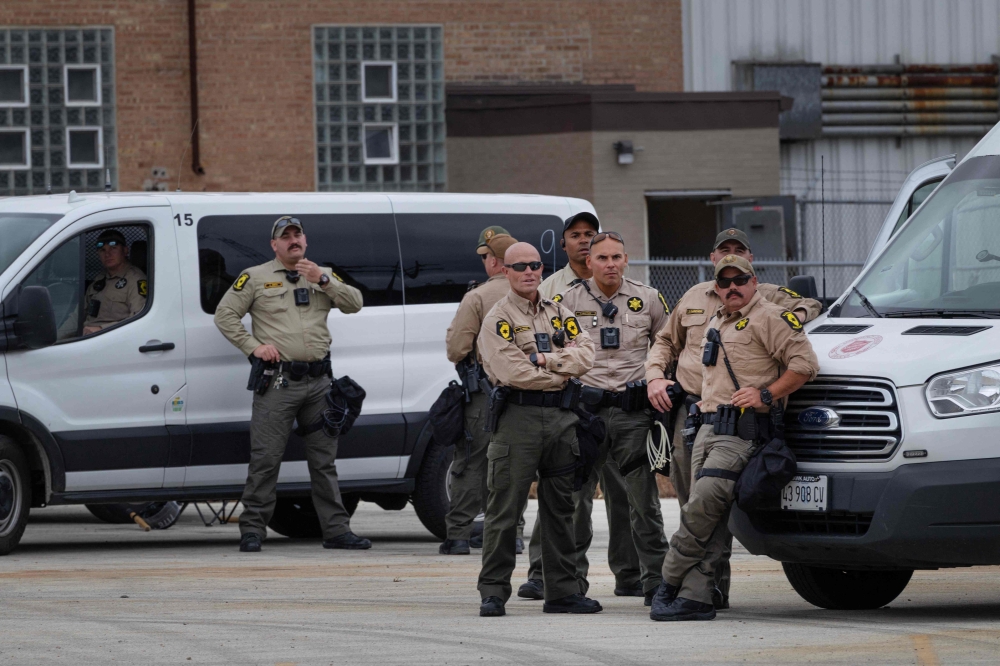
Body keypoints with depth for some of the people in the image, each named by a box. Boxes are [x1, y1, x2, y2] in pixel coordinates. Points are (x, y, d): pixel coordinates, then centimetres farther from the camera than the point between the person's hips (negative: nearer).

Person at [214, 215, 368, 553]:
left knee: (324, 461, 8)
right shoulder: (255, 278, 5)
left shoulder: (325, 276, 15)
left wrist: (322, 280, -9)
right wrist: (254, 346, -7)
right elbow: (225, 314, 3)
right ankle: (252, 529, -2)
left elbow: (354, 303, 4)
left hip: (319, 381, 4)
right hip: (278, 382, -4)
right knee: (265, 459, -6)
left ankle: (336, 529, 12)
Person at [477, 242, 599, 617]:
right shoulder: (498, 318, -2)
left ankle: (562, 591, 14)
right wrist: (561, 374, -5)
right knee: (505, 508, -6)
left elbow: (585, 355, 2)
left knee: (560, 509, 9)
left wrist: (546, 359, -12)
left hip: (560, 417, 6)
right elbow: (512, 370, -15)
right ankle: (493, 592, -3)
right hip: (518, 417, -6)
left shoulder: (560, 314, 16)